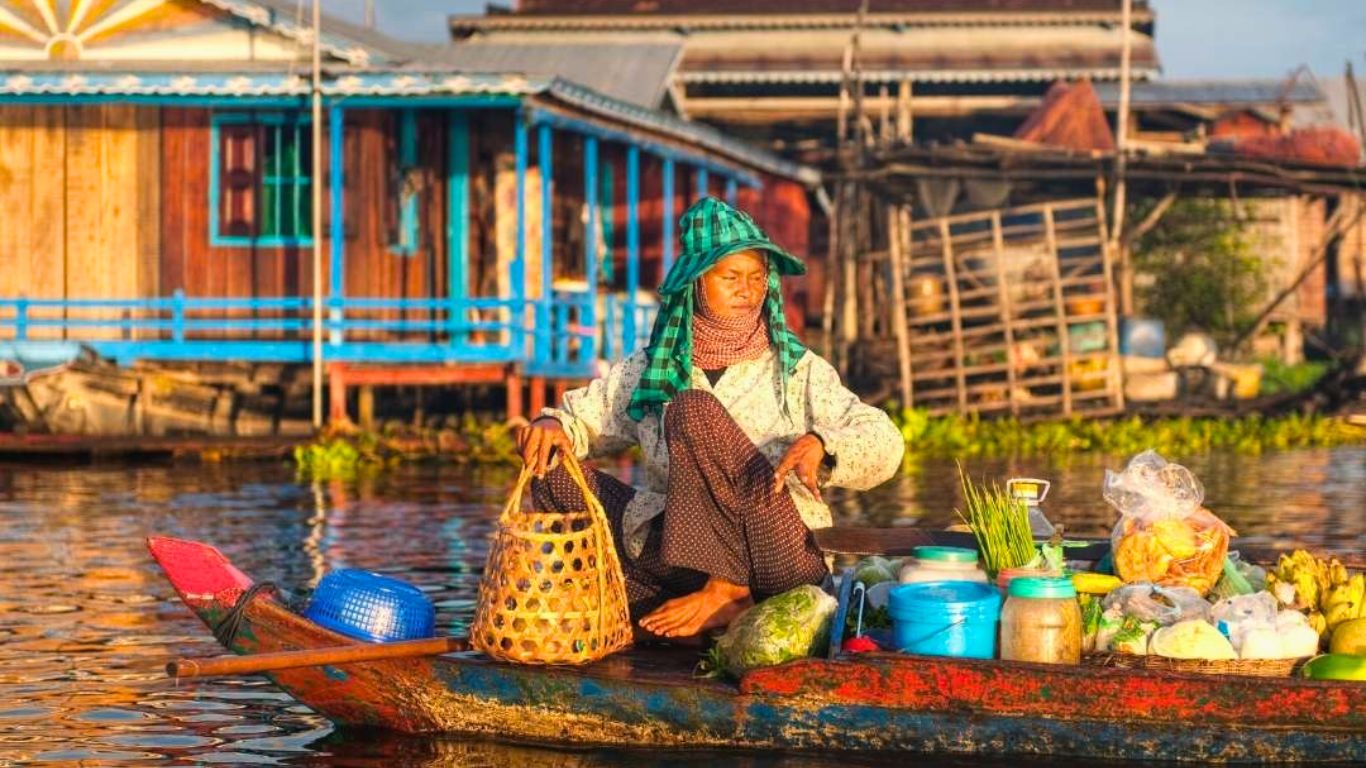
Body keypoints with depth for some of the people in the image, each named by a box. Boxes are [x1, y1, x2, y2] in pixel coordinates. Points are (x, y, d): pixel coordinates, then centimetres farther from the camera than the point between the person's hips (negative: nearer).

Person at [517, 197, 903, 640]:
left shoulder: (797, 371, 7)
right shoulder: (650, 371, 15)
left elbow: (884, 443, -2)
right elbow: (583, 417, 20)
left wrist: (819, 445, -23)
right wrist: (553, 424, -6)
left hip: (779, 554, -4)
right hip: (675, 560, 4)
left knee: (694, 409, -20)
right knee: (555, 475, -9)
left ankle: (723, 593, -23)